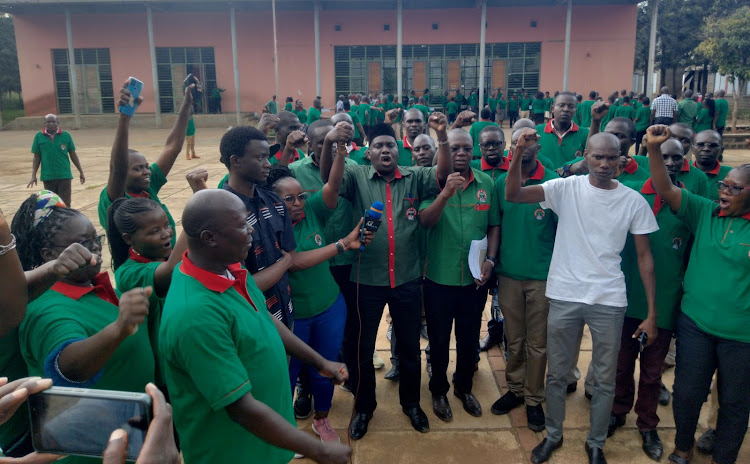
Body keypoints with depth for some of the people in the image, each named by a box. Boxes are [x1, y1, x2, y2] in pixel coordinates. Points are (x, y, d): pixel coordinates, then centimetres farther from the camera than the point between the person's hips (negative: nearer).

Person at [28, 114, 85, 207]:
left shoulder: (66, 136, 0)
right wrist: (33, 176, 1)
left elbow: (73, 155, 7)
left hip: (64, 176, -1)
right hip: (48, 177, 1)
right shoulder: (39, 137, 2)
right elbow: (36, 158, 5)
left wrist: (81, 172, 9)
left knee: (65, 204, 0)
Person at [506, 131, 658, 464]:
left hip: (609, 301, 1)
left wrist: (652, 312, 0)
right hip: (564, 296, 0)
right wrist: (519, 152, -27)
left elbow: (644, 256, 3)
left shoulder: (634, 201, -1)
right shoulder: (566, 188, -3)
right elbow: (512, 194, -13)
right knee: (556, 374, 14)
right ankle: (553, 435, 36)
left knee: (605, 380, 13)